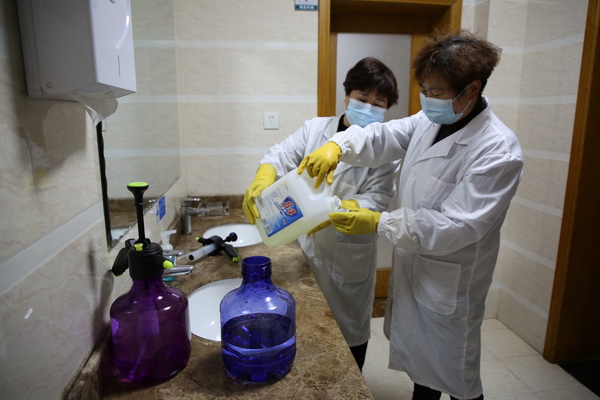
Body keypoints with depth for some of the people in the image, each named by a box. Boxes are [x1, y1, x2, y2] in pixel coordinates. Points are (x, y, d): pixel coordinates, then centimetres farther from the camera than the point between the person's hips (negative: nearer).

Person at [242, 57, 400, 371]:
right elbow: (282, 155, -10)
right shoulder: (315, 128, 2)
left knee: (349, 331, 16)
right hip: (307, 247, 3)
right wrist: (262, 180, -33)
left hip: (347, 258, -2)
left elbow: (377, 200, -15)